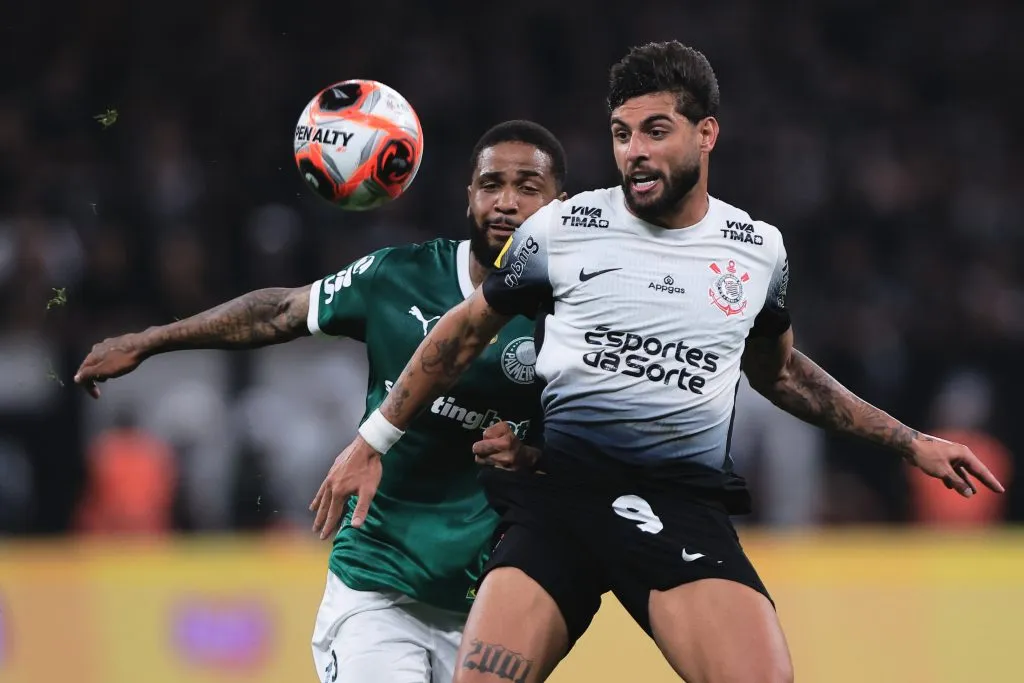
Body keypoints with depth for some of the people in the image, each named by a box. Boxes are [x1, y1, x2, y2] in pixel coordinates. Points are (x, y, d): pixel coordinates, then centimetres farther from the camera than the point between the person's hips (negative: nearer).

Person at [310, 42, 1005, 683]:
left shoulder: (759, 249, 10)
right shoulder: (563, 228, 4)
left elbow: (778, 371, 29)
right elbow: (465, 333, 17)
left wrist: (910, 442, 28)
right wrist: (373, 443, 18)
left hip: (685, 503, 1)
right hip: (558, 489, 0)